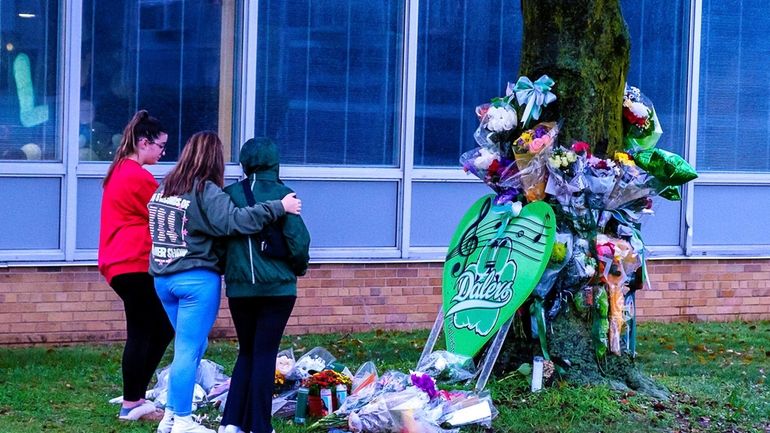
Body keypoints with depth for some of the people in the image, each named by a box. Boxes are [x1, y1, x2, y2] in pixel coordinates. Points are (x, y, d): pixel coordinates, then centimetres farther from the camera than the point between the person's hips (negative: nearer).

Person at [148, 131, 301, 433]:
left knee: (190, 346, 18)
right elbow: (234, 220, -24)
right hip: (197, 280, -8)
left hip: (163, 279, 8)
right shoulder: (205, 192, -13)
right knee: (189, 349, -2)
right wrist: (279, 207, -21)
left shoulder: (164, 188, 10)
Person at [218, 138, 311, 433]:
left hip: (239, 287, 2)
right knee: (265, 354, 5)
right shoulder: (282, 194, -7)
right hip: (278, 287, -2)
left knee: (247, 352, 16)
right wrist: (299, 267, 8)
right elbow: (298, 239, -12)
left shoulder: (230, 195, -1)